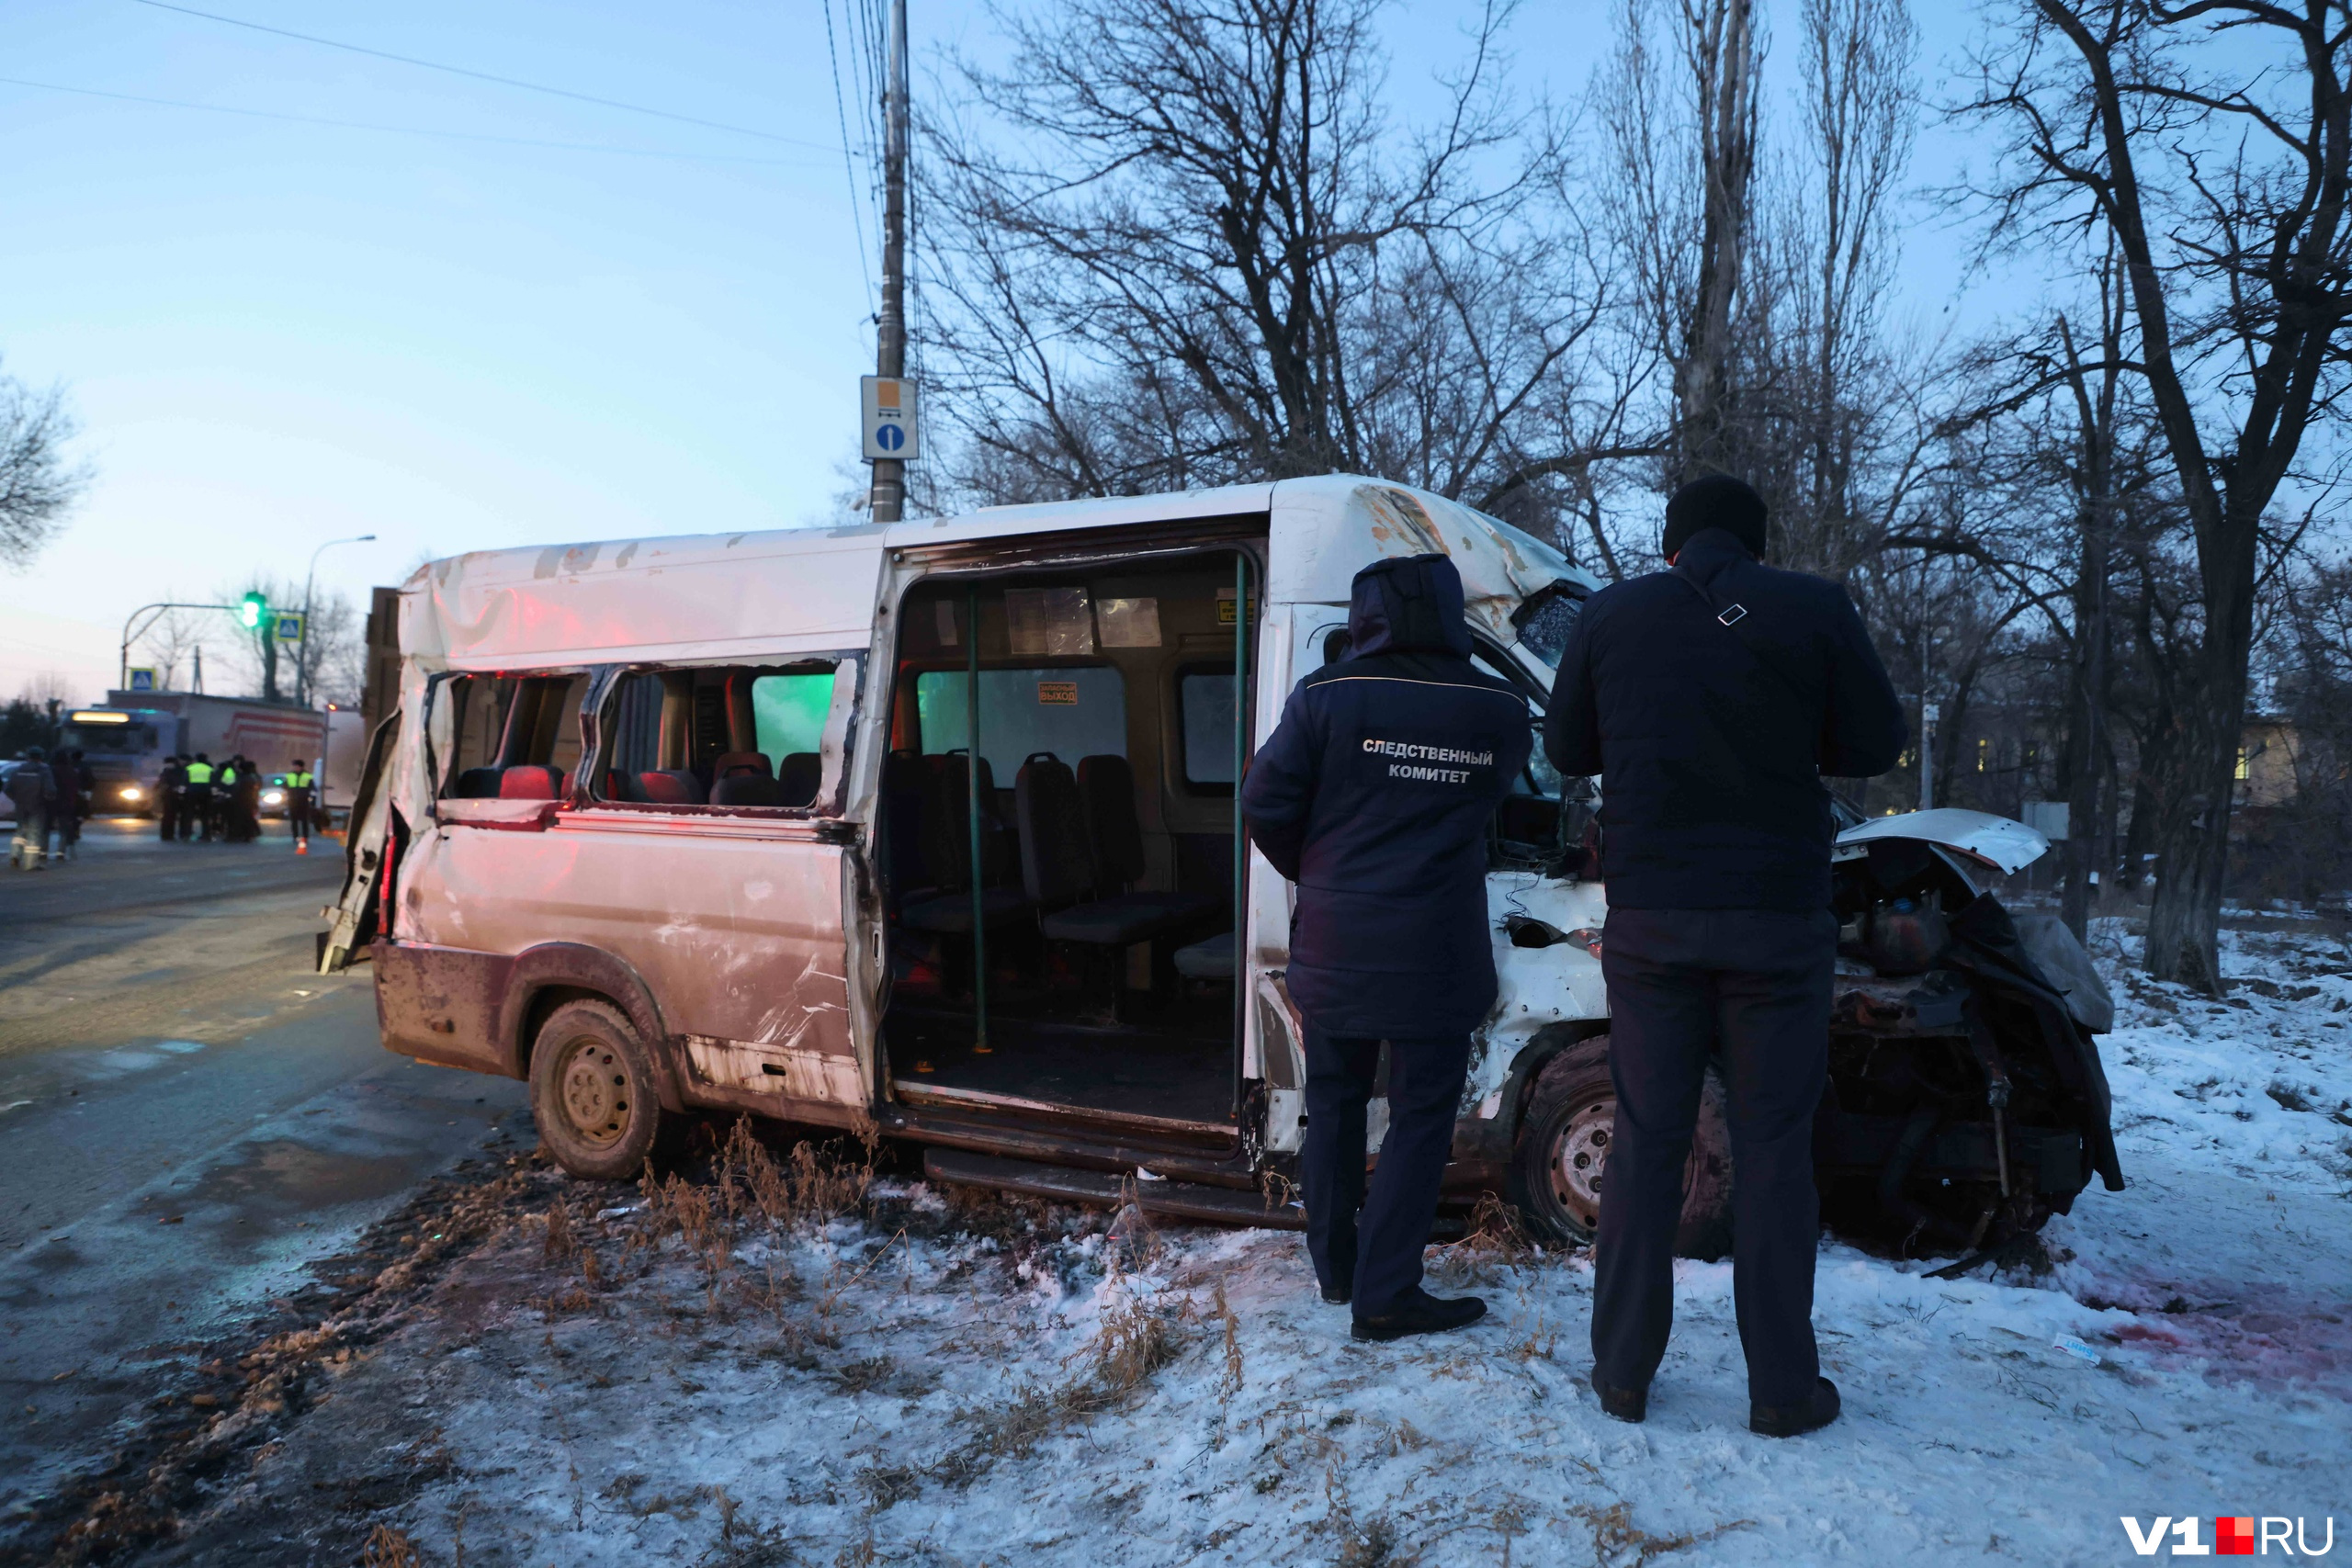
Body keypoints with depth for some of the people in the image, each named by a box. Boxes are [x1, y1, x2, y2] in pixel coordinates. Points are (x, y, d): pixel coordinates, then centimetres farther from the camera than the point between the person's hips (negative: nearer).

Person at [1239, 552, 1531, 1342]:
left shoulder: (1326, 697, -7)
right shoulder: (1501, 712, -3)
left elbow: (1264, 804, -5)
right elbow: (1490, 798, 8)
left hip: (1333, 949, 2)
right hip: (1435, 956, -1)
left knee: (1334, 1100, 19)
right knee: (1420, 1118, 8)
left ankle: (1333, 1264, 31)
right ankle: (1384, 1295, 9)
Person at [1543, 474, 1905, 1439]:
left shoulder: (1610, 615, 2)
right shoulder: (1812, 610, -3)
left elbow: (1567, 751, 9)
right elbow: (1874, 747, 3)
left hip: (1649, 915, 1)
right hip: (1776, 915, -1)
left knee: (1645, 1143, 10)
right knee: (1773, 1151, 8)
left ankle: (1623, 1371, 17)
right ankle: (1783, 1388, 16)